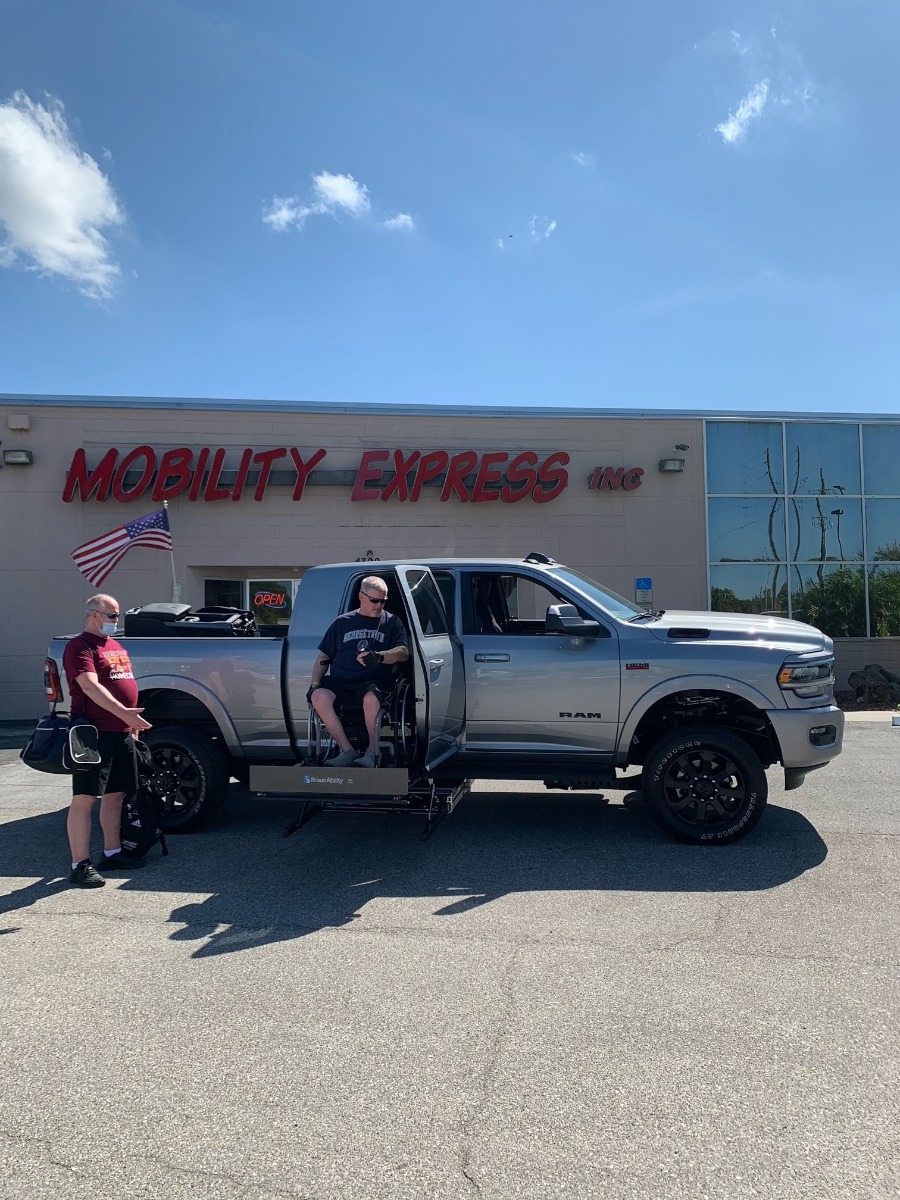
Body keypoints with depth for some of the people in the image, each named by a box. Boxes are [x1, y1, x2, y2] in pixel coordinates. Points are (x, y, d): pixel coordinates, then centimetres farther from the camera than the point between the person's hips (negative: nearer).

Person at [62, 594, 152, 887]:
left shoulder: (117, 647, 20)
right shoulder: (80, 647, -9)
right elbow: (91, 687, -22)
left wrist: (133, 723, 21)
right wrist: (124, 713, -32)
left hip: (122, 733, 9)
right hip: (94, 733, -9)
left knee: (115, 794, 14)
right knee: (85, 798, -5)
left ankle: (112, 853, 25)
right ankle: (80, 865, -3)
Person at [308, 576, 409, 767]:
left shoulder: (392, 622, 16)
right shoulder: (342, 622, 20)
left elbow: (403, 653, 1)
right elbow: (323, 657, 20)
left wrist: (379, 657, -19)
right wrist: (315, 683, 3)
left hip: (373, 682, -2)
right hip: (339, 680, 2)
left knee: (371, 698, -38)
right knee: (319, 696, -31)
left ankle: (372, 752, -22)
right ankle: (347, 751, -26)